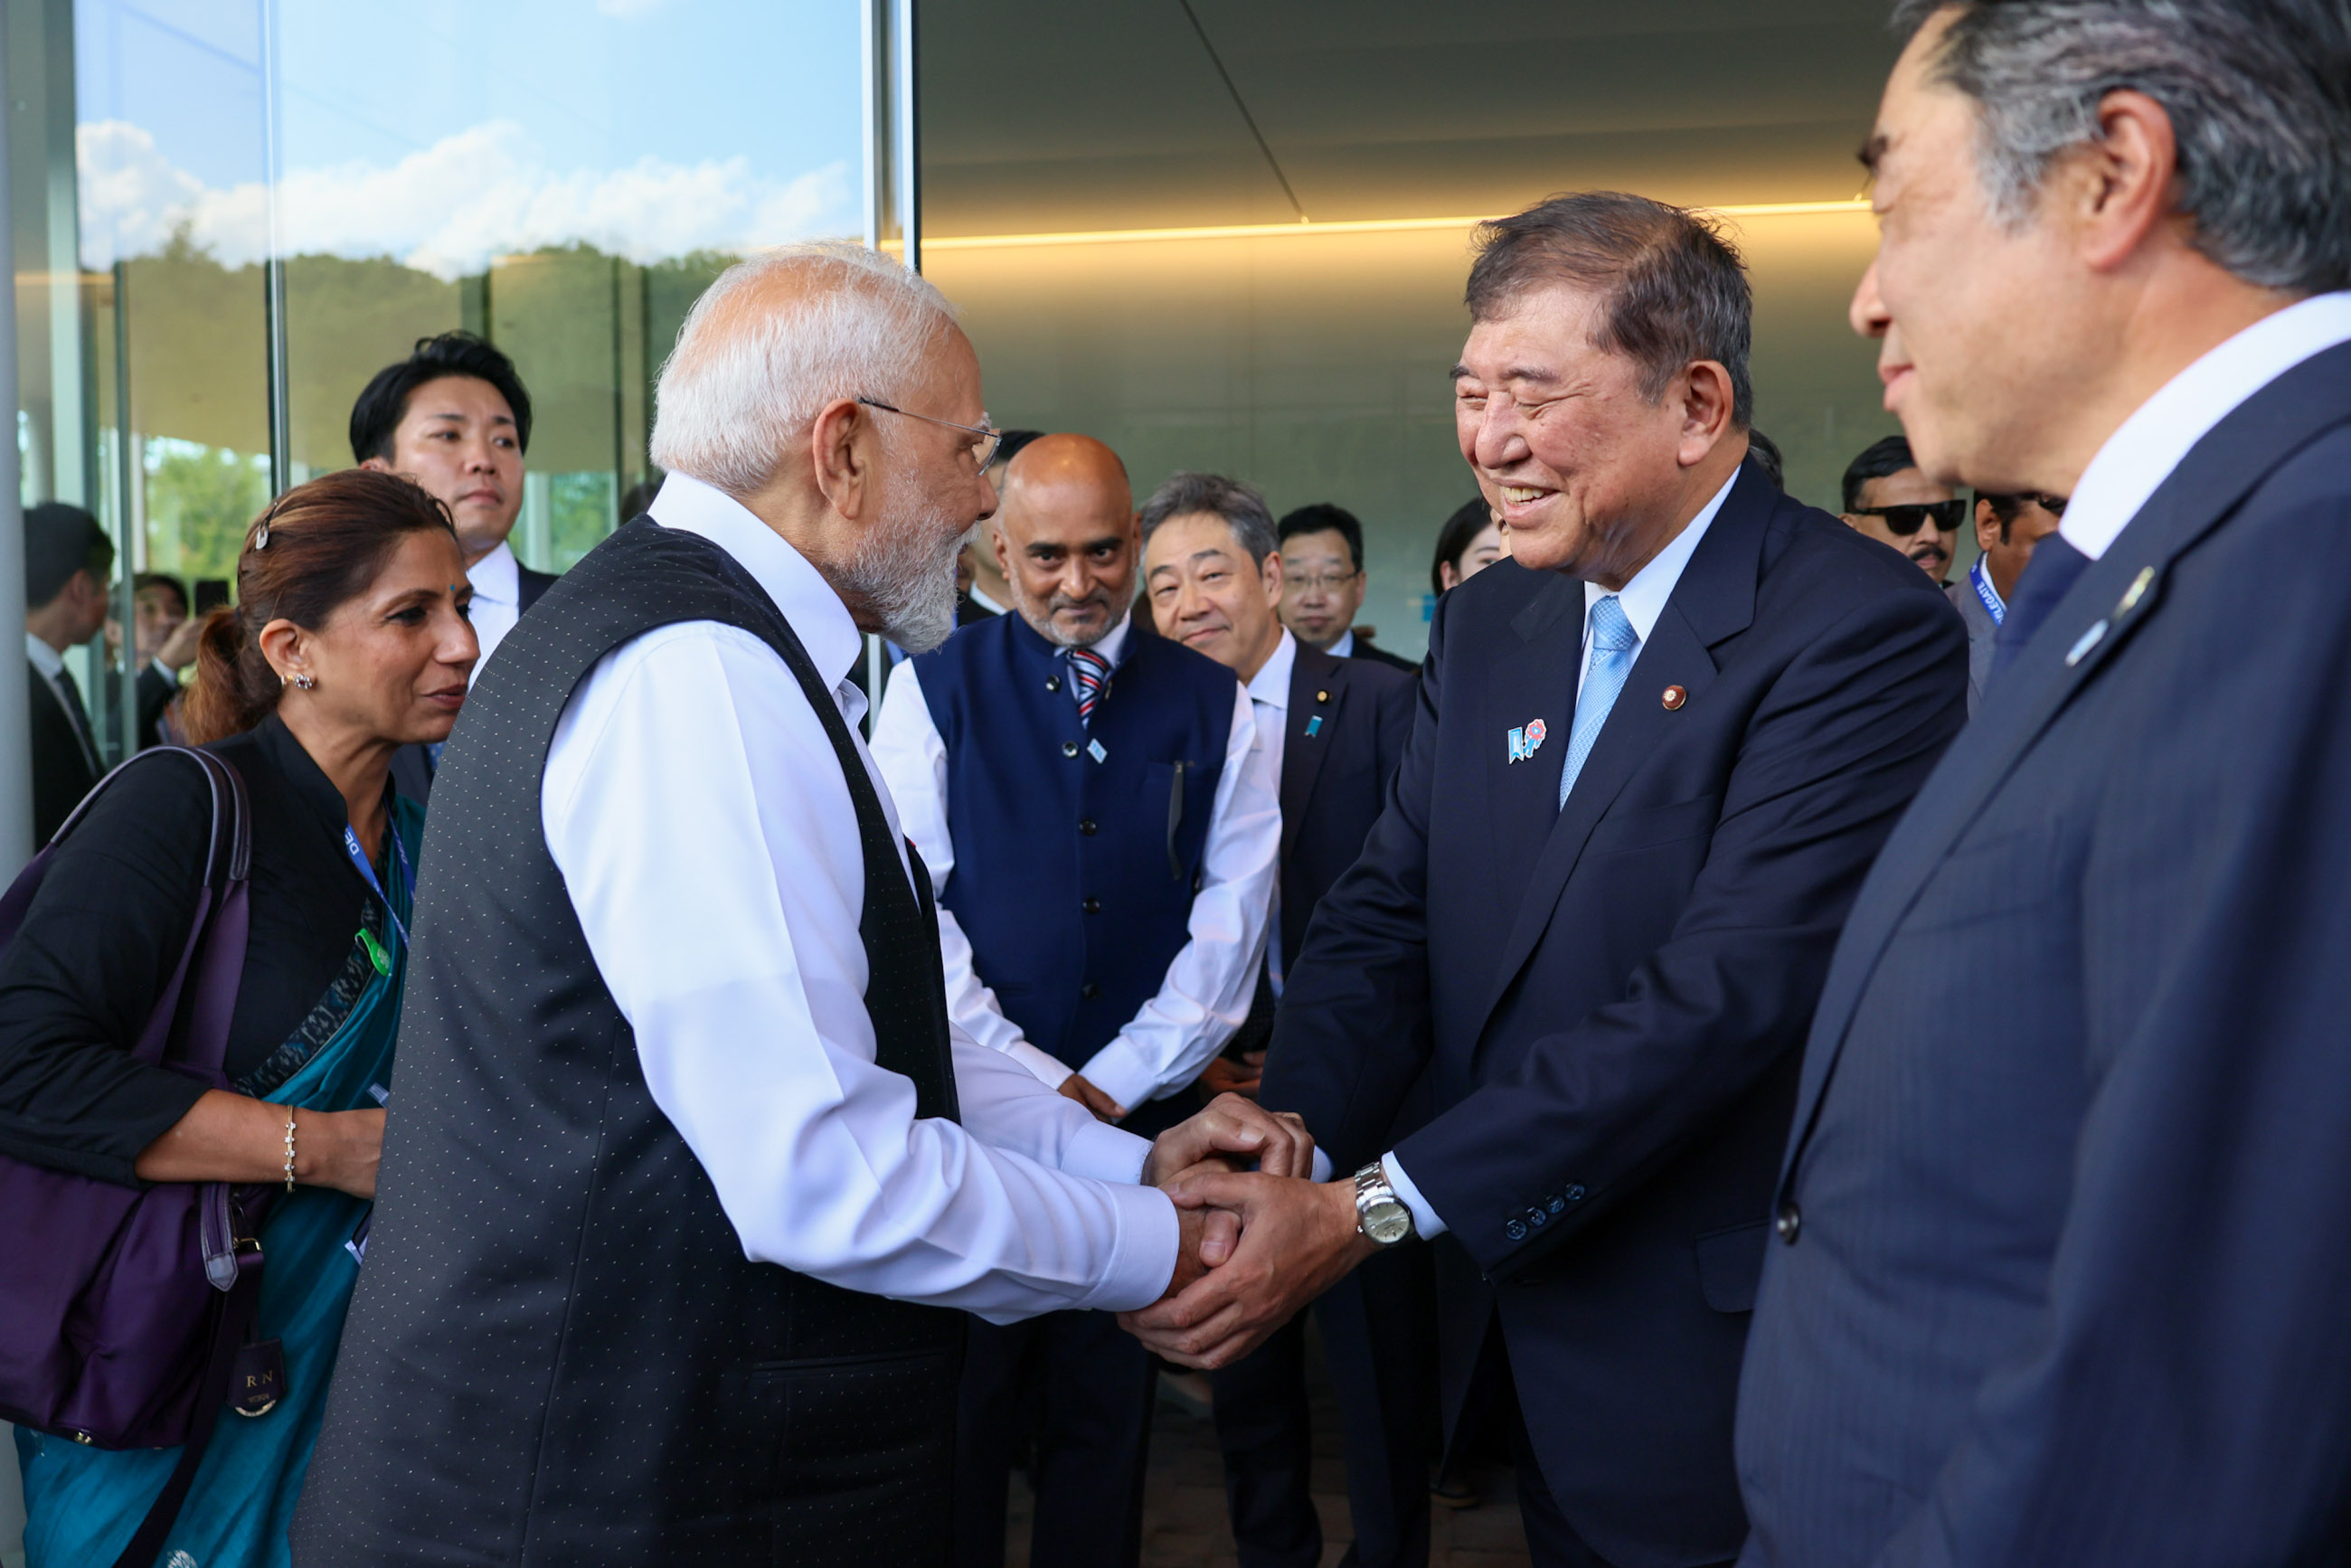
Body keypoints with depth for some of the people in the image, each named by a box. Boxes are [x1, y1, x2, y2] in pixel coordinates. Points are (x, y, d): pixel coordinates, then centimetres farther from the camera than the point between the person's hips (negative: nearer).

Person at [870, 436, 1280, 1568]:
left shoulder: (1210, 703, 5)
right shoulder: (934, 688, 0)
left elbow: (1232, 911, 0)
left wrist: (1117, 1084, -8)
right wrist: (1035, 1082, -12)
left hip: (1144, 1112, 2)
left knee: (1108, 1408, 13)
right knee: (961, 1402, 9)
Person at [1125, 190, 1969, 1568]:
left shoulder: (1864, 630, -18)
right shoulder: (1486, 628, 6)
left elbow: (1727, 989, -26)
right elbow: (1388, 915, 3)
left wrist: (1372, 1208, -27)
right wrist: (1285, 1134, -16)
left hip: (1720, 1364, -6)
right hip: (1523, 1332, 6)